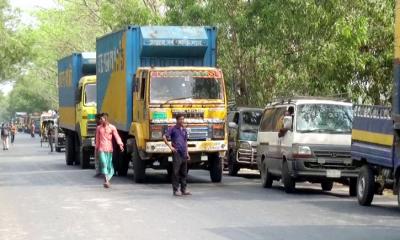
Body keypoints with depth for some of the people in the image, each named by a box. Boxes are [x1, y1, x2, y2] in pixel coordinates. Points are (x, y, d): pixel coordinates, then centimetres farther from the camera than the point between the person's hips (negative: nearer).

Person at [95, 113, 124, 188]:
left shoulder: (112, 127, 1)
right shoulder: (99, 128, 8)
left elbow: (117, 136, -10)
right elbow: (97, 139, 15)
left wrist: (120, 144, -26)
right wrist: (96, 149, 18)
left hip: (109, 149, 0)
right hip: (101, 149, 0)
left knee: (109, 165, 7)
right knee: (104, 164, -15)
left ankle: (107, 180, 23)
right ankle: (106, 181, -21)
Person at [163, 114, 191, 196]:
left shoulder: (184, 130, 15)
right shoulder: (173, 129, -3)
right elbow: (164, 137, -9)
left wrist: (187, 153, 17)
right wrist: (170, 146, -12)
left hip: (183, 154, 6)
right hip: (177, 153, -6)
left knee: (184, 173, 9)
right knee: (176, 172, -4)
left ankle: (183, 190, 15)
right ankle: (175, 190, 0)